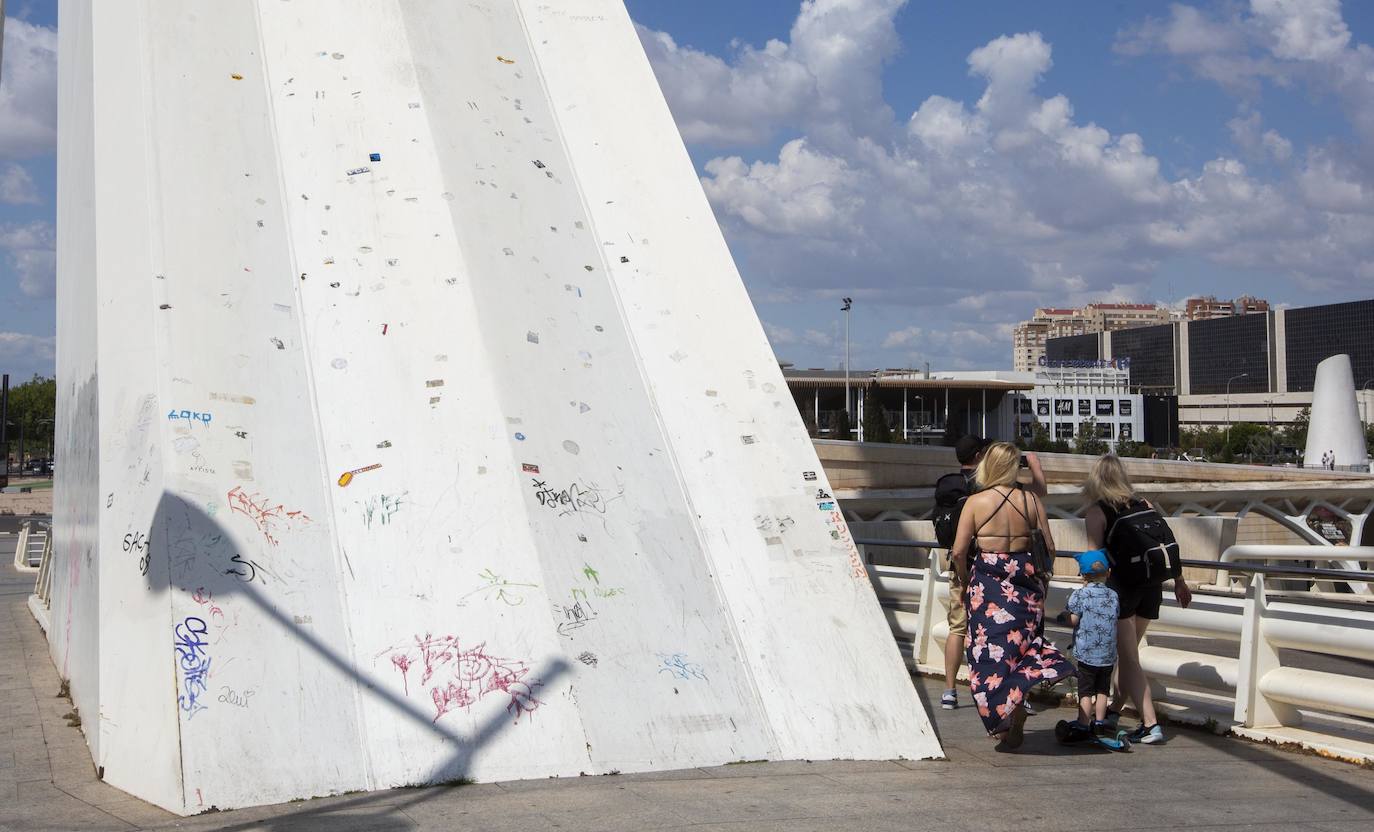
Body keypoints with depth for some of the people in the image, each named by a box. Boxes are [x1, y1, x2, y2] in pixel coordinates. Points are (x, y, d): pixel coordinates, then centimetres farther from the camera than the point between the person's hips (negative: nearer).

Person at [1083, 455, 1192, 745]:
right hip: (1151, 586, 5)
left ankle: (1150, 723, -10)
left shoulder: (1096, 512, -5)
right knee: (1125, 653, 20)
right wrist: (1179, 582, 17)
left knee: (1128, 659, -1)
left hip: (1120, 587, -5)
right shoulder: (1143, 505, 9)